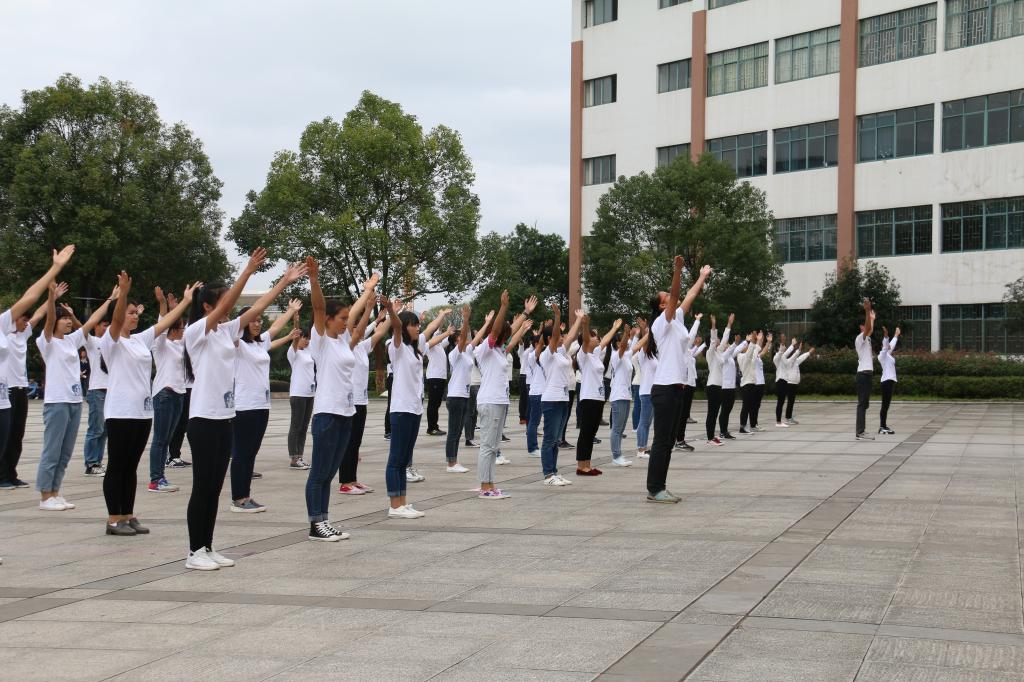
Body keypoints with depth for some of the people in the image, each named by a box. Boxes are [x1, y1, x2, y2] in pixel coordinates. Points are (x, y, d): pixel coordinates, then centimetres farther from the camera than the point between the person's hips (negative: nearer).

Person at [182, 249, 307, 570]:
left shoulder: (227, 331, 11)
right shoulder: (196, 332, -10)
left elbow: (256, 308, 9)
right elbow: (224, 307, -24)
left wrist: (285, 281, 5)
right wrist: (248, 270, -29)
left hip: (225, 418, 8)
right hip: (204, 419, -8)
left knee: (215, 487, 11)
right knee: (202, 487, -3)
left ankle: (208, 548, 17)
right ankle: (195, 552, 4)